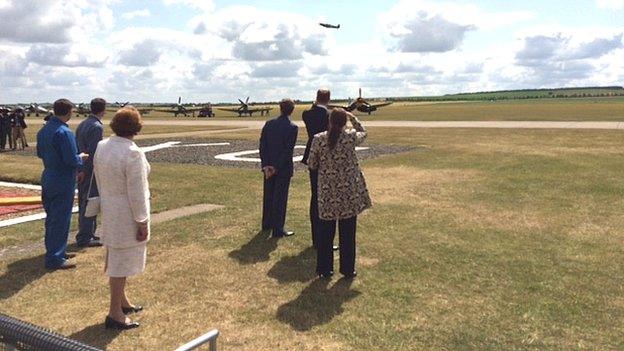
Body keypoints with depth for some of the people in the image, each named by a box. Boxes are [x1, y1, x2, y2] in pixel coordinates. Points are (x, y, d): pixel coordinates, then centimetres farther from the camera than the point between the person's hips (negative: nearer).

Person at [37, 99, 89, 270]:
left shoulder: (43, 130, 6)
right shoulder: (64, 132, -22)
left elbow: (40, 153, 17)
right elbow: (72, 161, -23)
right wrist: (81, 157, -4)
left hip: (47, 180, 9)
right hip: (63, 183, -9)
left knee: (51, 217, 19)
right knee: (61, 220, 0)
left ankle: (53, 251, 33)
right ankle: (55, 259, 7)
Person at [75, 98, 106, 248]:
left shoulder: (82, 124, 12)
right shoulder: (97, 127, -15)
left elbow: (77, 147, 14)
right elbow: (92, 151, -21)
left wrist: (80, 168, 16)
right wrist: (84, 171, -15)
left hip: (82, 170, 9)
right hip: (90, 170, -9)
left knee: (84, 202, 15)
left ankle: (87, 234, 26)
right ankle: (84, 238, 1)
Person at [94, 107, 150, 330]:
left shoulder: (101, 147, 0)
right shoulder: (132, 154, -24)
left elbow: (99, 180, 10)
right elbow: (136, 193, -21)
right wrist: (142, 222, -13)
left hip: (109, 211, 8)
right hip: (127, 215, -8)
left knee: (116, 259, 21)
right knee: (122, 262, 4)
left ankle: (122, 301, 39)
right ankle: (115, 313, 16)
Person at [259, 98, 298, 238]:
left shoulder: (269, 124, 0)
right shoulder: (292, 128, -13)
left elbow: (262, 145, -4)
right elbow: (288, 150, -17)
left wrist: (266, 165, -7)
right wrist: (276, 167, -14)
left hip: (268, 166, 5)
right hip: (283, 168, -4)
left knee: (268, 195, 18)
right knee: (280, 198, 3)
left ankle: (267, 224, 34)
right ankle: (278, 230, 8)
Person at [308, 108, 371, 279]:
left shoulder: (318, 139, -8)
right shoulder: (351, 137, -8)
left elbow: (311, 164, 0)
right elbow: (363, 133, 15)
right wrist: (353, 118, 21)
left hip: (327, 192, 1)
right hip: (349, 192, 0)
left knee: (326, 232, 12)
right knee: (347, 233, 10)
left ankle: (324, 268, 20)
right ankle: (347, 269, 19)